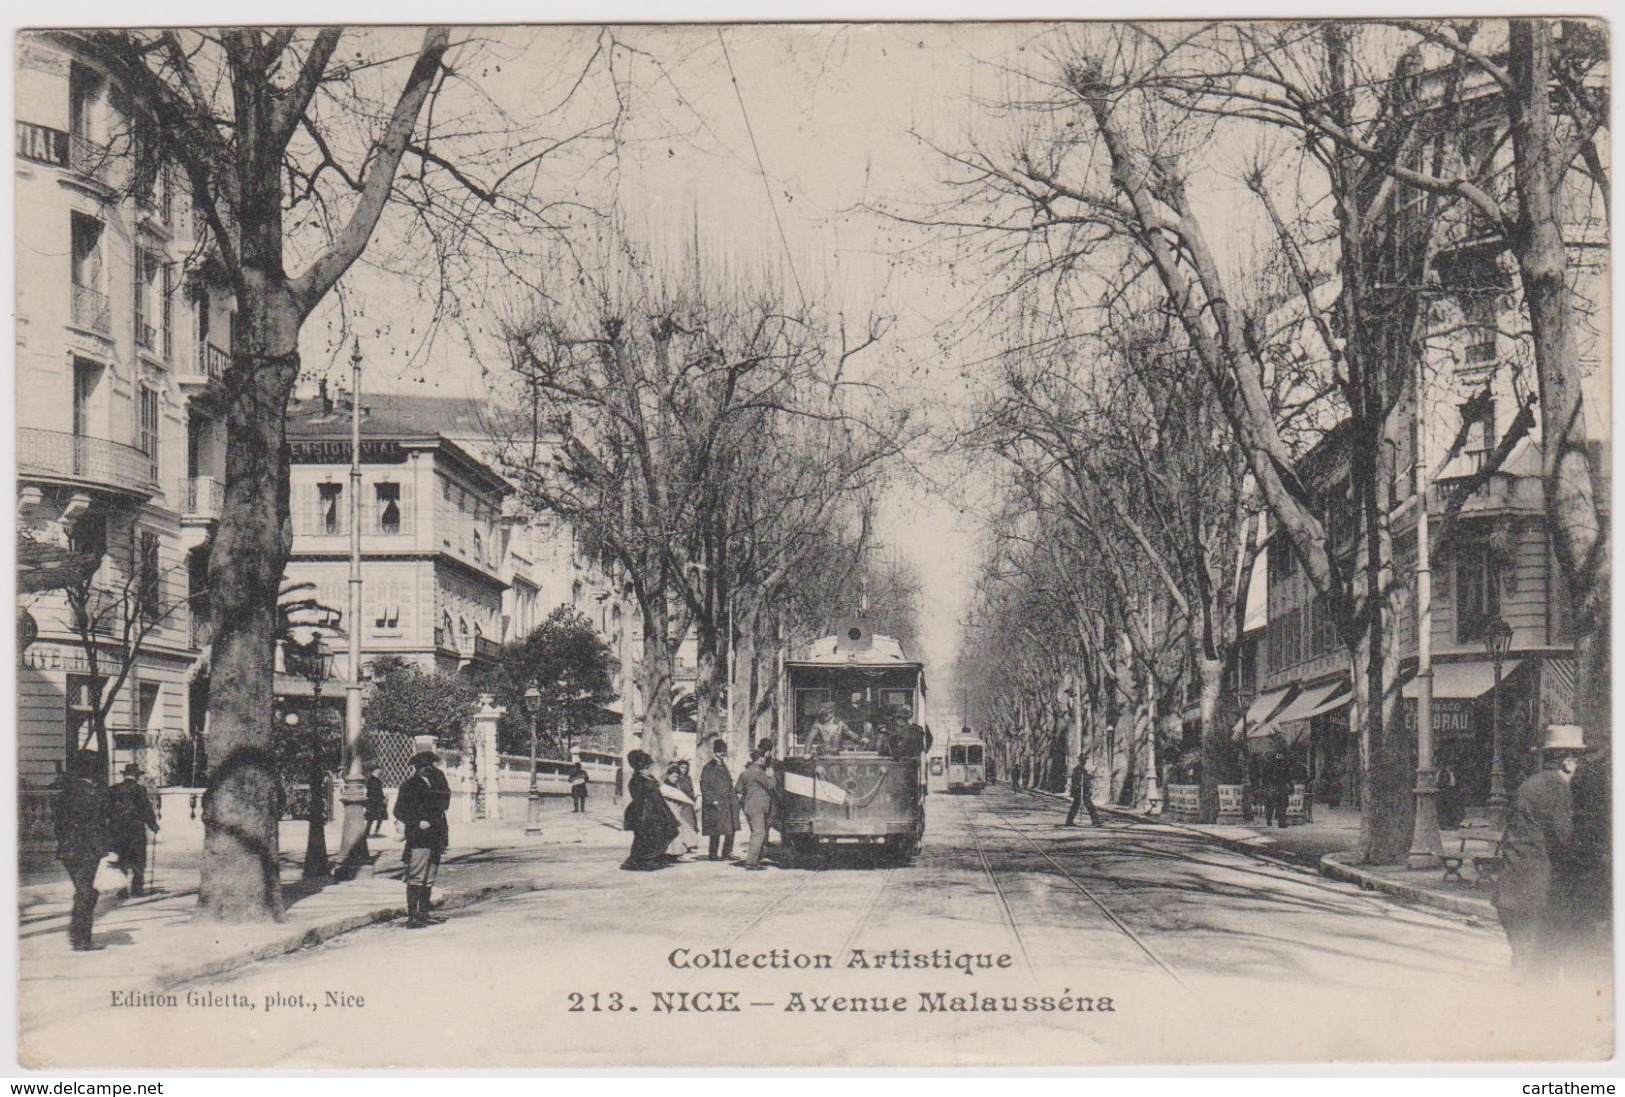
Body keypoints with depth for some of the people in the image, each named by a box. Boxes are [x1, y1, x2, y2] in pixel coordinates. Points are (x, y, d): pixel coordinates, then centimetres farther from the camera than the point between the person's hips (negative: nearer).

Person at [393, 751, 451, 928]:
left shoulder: (437, 780, 17)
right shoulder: (409, 785, -4)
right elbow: (399, 811, -7)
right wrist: (417, 822, -18)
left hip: (435, 838, 7)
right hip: (418, 839, -7)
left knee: (430, 879, 12)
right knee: (416, 878, -9)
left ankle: (423, 914, 20)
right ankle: (412, 917, -9)